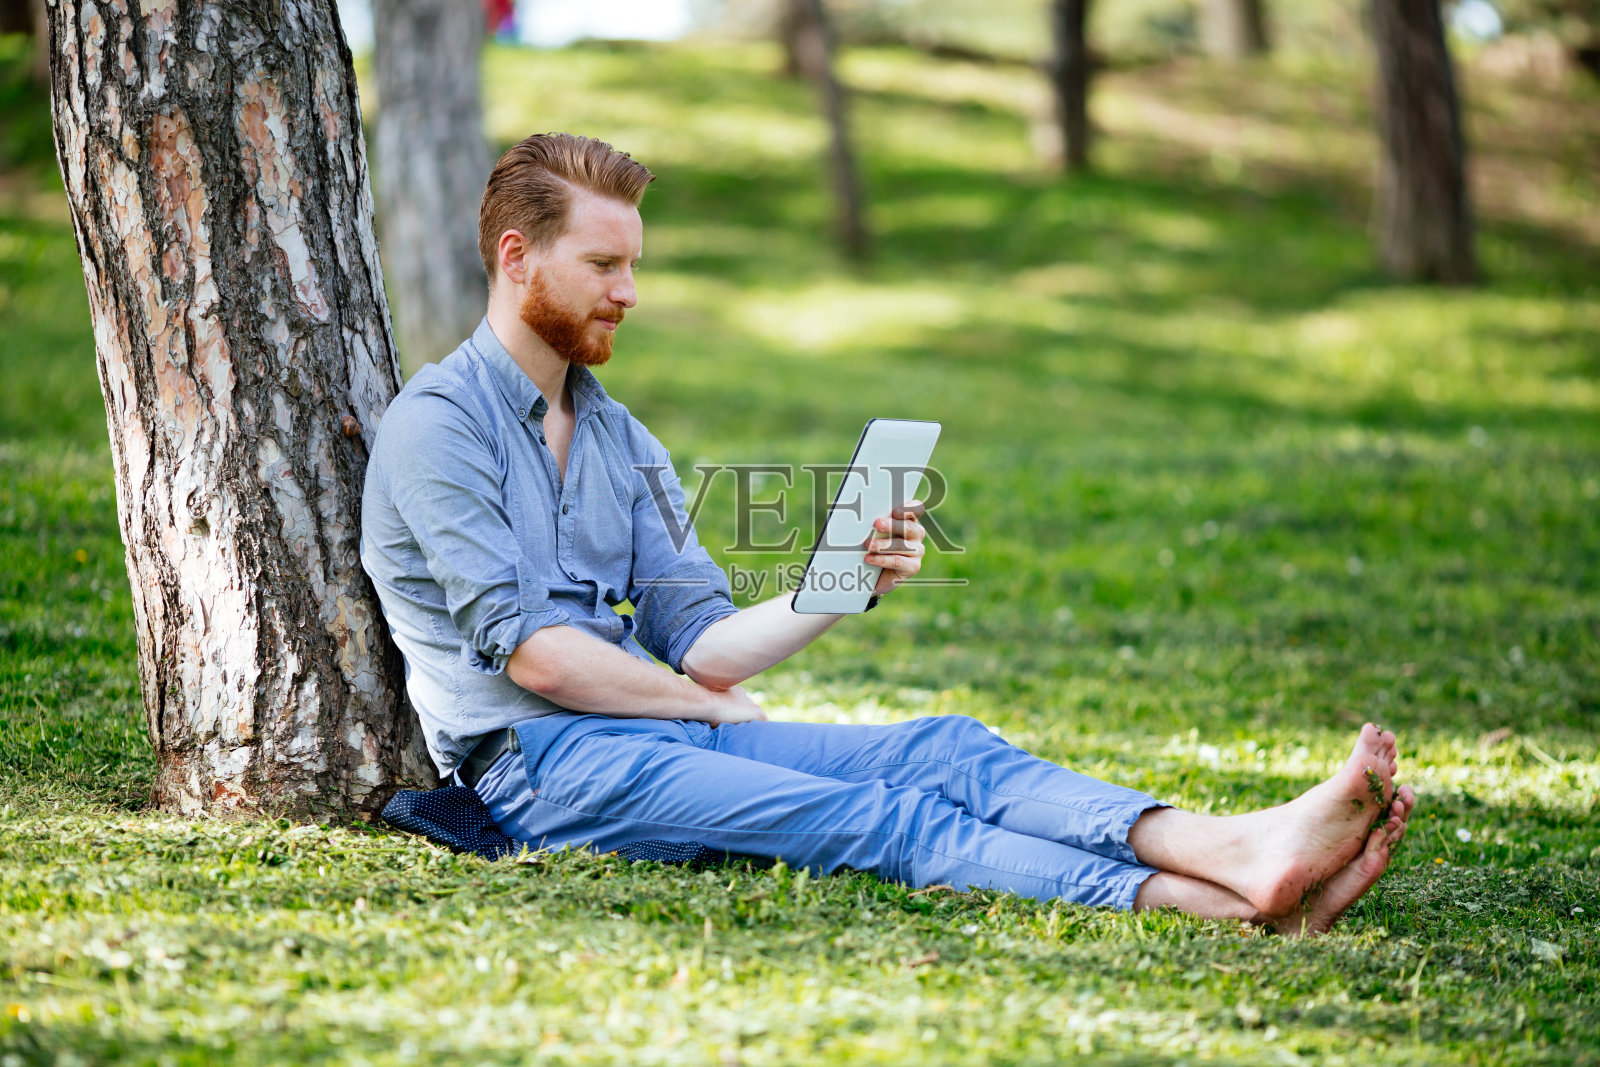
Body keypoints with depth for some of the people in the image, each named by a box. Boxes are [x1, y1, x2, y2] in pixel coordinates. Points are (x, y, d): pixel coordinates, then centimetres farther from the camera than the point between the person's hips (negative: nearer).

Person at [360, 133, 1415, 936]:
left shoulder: (620, 440, 21)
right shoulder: (438, 425, -5)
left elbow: (705, 645, 13)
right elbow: (532, 652, -13)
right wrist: (719, 710, -1)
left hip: (670, 728, 7)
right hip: (542, 766, -7)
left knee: (944, 750, -17)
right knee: (883, 819, -27)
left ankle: (1244, 853, -39)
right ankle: (1224, 902, -44)